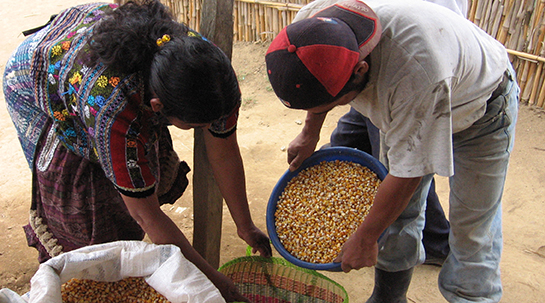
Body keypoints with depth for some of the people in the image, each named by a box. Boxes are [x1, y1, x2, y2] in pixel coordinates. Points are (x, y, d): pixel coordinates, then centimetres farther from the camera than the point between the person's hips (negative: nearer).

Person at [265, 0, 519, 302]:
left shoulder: (417, 72, -47)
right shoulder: (317, 26, -27)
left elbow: (408, 172, -34)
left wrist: (365, 238, -21)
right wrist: (310, 131, 7)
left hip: (480, 105, -5)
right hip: (404, 108, 6)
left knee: (472, 232, -3)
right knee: (396, 212, 7)